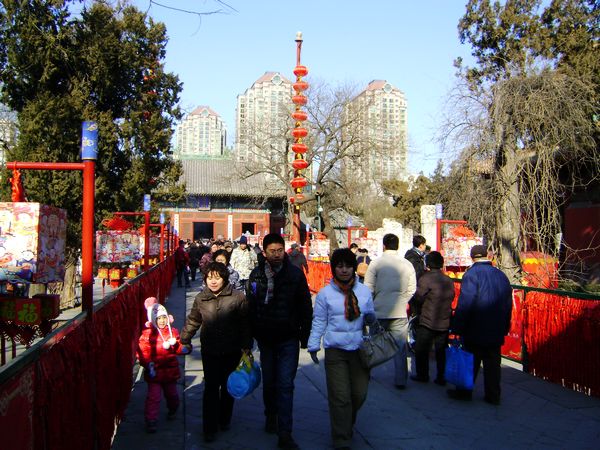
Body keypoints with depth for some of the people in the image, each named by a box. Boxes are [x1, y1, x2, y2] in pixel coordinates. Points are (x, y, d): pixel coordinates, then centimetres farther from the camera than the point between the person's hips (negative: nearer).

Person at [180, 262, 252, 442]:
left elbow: (245, 324, -6)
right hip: (210, 351, 1)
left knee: (228, 387, 15)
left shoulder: (237, 297, -10)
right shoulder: (201, 298, -3)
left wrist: (246, 347, -6)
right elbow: (192, 321, 11)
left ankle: (224, 420, 34)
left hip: (232, 351, 0)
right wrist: (185, 340, 14)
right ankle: (209, 429, 11)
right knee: (211, 388, 1)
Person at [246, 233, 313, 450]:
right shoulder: (256, 275, -1)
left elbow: (306, 307, 0)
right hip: (265, 338, 2)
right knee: (268, 382, 15)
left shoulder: (295, 274, -5)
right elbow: (249, 307, 5)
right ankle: (270, 416, 39)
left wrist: (305, 336, -1)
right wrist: (250, 336, 5)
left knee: (285, 385, -5)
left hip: (289, 339, -2)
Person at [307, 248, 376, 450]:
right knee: (340, 397, -4)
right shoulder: (325, 293, 0)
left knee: (359, 394, 8)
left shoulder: (364, 291, 6)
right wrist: (313, 345, -2)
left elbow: (371, 318, 15)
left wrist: (370, 317, -8)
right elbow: (319, 321, 4)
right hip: (335, 350, -2)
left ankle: (347, 424, 37)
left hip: (359, 349, 3)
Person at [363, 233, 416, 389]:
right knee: (400, 347, 6)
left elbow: (368, 289, -7)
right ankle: (400, 380, 8)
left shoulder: (376, 263, -7)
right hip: (400, 313, 1)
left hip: (379, 312, -1)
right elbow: (412, 290, 3)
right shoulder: (407, 265, 0)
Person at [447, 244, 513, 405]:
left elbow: (464, 304, -19)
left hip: (475, 331, -5)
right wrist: (504, 328, 22)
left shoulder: (472, 273, -14)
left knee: (470, 362, 5)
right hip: (496, 332, 5)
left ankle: (464, 392, 15)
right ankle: (493, 395, 17)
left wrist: (457, 328, -14)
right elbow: (508, 305, 14)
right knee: (492, 363, 11)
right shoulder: (501, 275, 6)